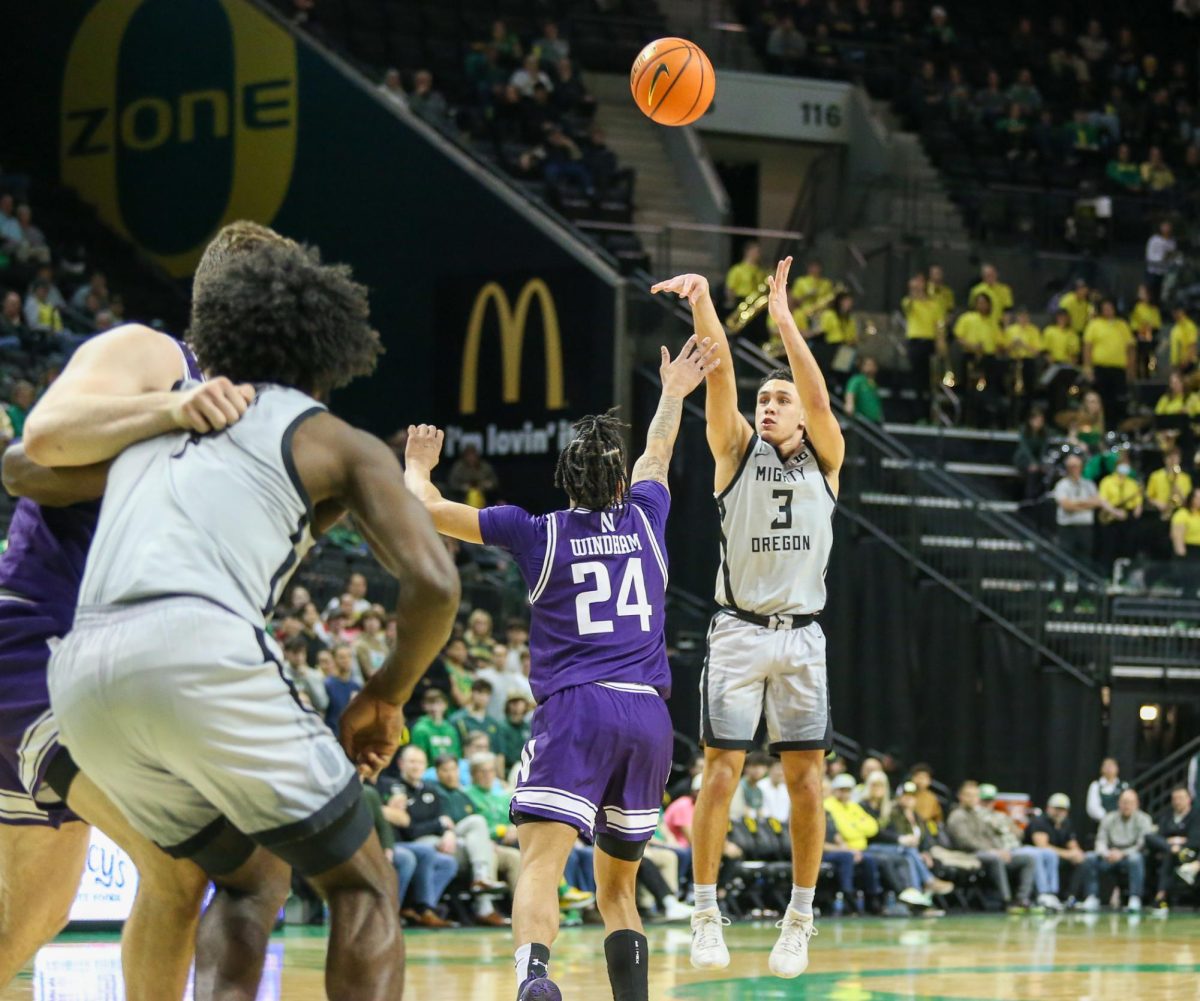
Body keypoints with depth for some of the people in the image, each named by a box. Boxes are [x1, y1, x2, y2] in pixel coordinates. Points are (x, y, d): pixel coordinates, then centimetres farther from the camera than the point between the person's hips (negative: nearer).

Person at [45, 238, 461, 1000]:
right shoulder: (336, 442, 15)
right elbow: (433, 584, 3)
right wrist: (388, 695, 19)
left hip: (81, 675, 6)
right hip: (199, 650, -6)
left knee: (249, 877, 26)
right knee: (363, 887, 11)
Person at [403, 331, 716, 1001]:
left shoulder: (537, 533, 5)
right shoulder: (644, 519, 14)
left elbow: (427, 510, 11)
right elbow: (659, 455, 37)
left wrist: (418, 468, 32)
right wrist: (674, 393, 55)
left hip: (575, 709, -4)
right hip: (649, 716, 4)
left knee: (541, 864, -18)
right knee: (618, 887, 17)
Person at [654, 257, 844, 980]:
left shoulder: (825, 459, 8)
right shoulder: (738, 450, 6)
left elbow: (819, 396, -11)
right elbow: (721, 377, -10)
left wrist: (784, 320, -17)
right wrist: (704, 308, -25)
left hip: (802, 636, 1)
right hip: (740, 631, -1)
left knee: (806, 776, 0)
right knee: (722, 769, -7)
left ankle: (800, 918, 8)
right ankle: (707, 915, 0)